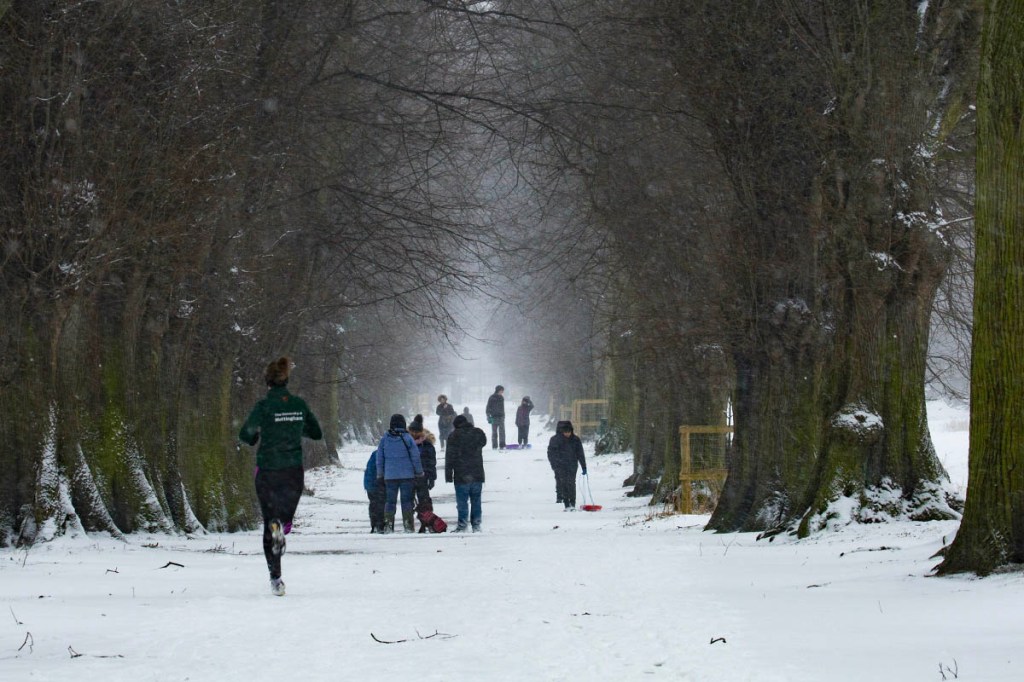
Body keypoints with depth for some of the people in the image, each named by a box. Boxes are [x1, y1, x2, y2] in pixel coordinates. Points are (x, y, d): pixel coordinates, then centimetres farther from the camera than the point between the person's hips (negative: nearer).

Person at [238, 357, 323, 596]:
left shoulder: (265, 406, -9)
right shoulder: (299, 404, 2)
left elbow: (246, 435, -15)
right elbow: (317, 433, 11)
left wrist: (255, 437, 7)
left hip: (268, 471, -2)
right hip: (293, 472, 2)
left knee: (269, 522, 8)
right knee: (286, 518, 16)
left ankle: (275, 576, -8)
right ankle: (281, 527, -24)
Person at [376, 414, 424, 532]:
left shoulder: (384, 438, 0)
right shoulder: (407, 438, -7)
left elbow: (379, 458, 6)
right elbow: (415, 457, -4)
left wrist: (380, 474, 16)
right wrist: (419, 473, 7)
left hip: (390, 475, 1)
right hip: (407, 474, -1)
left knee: (390, 500, 7)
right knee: (407, 500, 5)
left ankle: (388, 525, 2)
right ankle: (408, 525, 3)